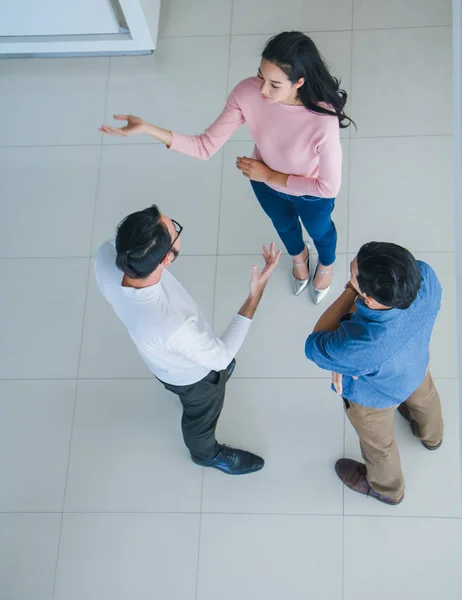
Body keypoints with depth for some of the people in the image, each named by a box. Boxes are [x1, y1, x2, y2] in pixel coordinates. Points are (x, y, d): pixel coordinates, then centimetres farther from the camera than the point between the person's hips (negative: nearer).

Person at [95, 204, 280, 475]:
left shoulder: (107, 256, -35)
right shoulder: (172, 328, -51)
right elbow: (221, 356, -29)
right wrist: (255, 295, -30)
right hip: (191, 372, -5)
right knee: (203, 414, 30)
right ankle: (207, 453, 63)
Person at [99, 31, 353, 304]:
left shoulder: (323, 121, -45)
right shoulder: (247, 92, -34)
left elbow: (329, 187, -31)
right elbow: (206, 146, -27)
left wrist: (270, 176, -27)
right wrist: (147, 128, -38)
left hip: (312, 193, -3)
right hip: (265, 182, 3)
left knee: (319, 230, 32)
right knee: (284, 224, 36)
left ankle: (327, 264, 71)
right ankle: (299, 255, 74)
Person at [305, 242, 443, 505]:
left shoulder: (360, 346, -51)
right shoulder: (425, 275, -37)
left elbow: (315, 347, -29)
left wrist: (350, 291, -34)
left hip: (376, 394, -5)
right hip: (415, 363, 5)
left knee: (378, 443, 30)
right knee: (424, 396, 40)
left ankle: (387, 488, 64)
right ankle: (431, 434, 76)